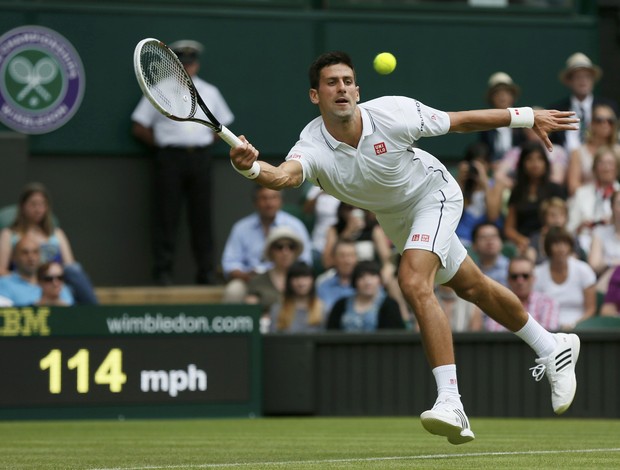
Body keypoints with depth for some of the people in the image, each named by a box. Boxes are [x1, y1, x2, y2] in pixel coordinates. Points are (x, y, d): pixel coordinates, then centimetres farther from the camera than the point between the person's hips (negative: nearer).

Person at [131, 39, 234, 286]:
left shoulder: (209, 92, 15)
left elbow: (223, 126, 22)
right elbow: (139, 127, 4)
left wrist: (205, 143, 7)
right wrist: (161, 144, -2)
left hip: (201, 157, 3)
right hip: (170, 158, -3)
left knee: (202, 216, 2)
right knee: (167, 215, -6)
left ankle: (207, 272, 5)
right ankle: (163, 271, -4)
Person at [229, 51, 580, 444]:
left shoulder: (392, 113, -31)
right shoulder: (314, 148, -28)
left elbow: (460, 121, -16)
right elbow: (285, 175, -52)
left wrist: (527, 117, -8)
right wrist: (252, 167, -74)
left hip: (434, 194, -5)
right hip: (395, 218, 5)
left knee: (414, 283, -28)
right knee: (473, 287, 21)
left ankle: (451, 403, -30)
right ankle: (553, 348, 45)